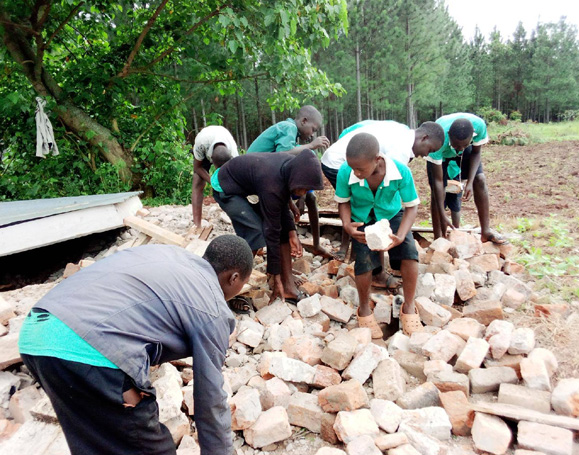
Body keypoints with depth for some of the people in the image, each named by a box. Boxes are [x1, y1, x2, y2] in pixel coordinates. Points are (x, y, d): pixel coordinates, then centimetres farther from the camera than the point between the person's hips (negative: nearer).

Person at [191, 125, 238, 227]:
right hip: (203, 150, -1)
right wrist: (212, 181, -39)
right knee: (197, 185, -18)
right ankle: (197, 225, -19)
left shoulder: (233, 154, -42)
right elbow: (197, 167, -26)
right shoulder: (201, 142, -45)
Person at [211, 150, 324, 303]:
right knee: (256, 234, -25)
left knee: (283, 226, -3)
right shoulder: (272, 187, -40)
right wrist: (276, 279, -27)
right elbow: (271, 233, -34)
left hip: (246, 185, 8)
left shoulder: (292, 165, -18)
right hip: (225, 189, -8)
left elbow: (283, 204, -3)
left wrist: (292, 233, -14)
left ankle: (289, 286, 1)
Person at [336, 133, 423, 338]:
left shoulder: (401, 171, -28)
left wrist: (400, 236, -31)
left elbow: (412, 206, -15)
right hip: (362, 220, 0)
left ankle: (409, 308, 1)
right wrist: (347, 224, -29)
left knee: (409, 252, -24)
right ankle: (364, 310, 5)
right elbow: (343, 202, -8)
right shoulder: (345, 172, -27)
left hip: (392, 215, 1)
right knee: (364, 261, -24)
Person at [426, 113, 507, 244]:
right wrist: (443, 216, -36)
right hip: (440, 154, -3)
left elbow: (476, 152, -14)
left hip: (465, 154, 3)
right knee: (438, 193, -13)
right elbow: (438, 180, -37)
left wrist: (470, 182, -26)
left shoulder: (479, 125, -36)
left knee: (480, 180, -13)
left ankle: (486, 232, -4)